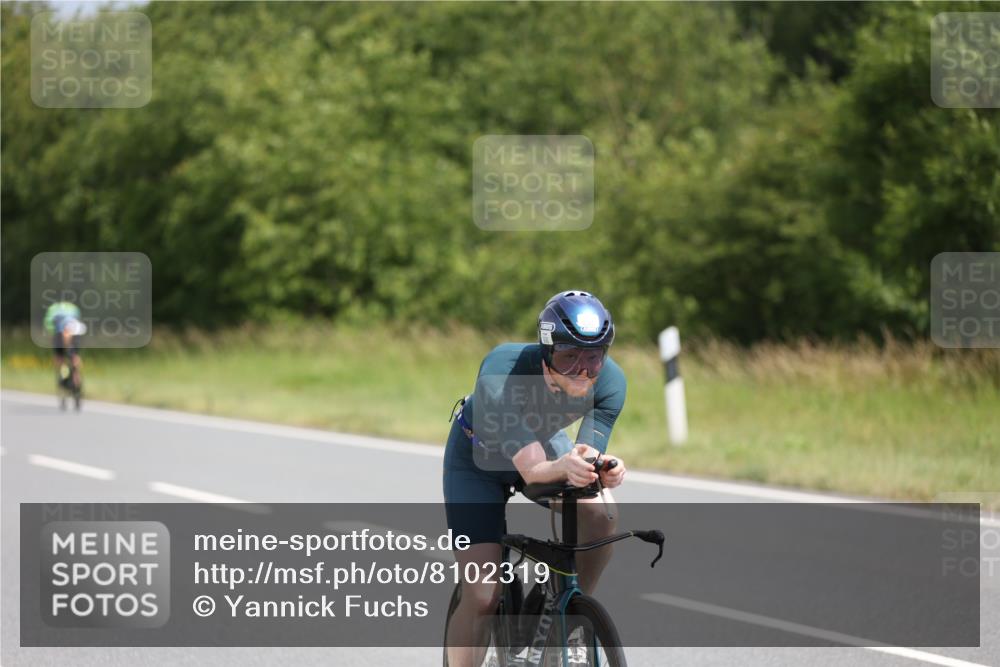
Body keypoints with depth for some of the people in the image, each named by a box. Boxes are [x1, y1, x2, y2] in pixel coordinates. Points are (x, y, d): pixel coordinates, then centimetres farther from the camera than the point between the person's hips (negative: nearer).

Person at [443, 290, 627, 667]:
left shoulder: (609, 381, -29)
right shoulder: (502, 371, -40)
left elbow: (587, 461, -29)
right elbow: (532, 469, -45)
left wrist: (605, 472, -52)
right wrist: (564, 467, -66)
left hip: (544, 442, 3)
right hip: (479, 457, -3)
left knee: (600, 513, -26)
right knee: (482, 597, -13)